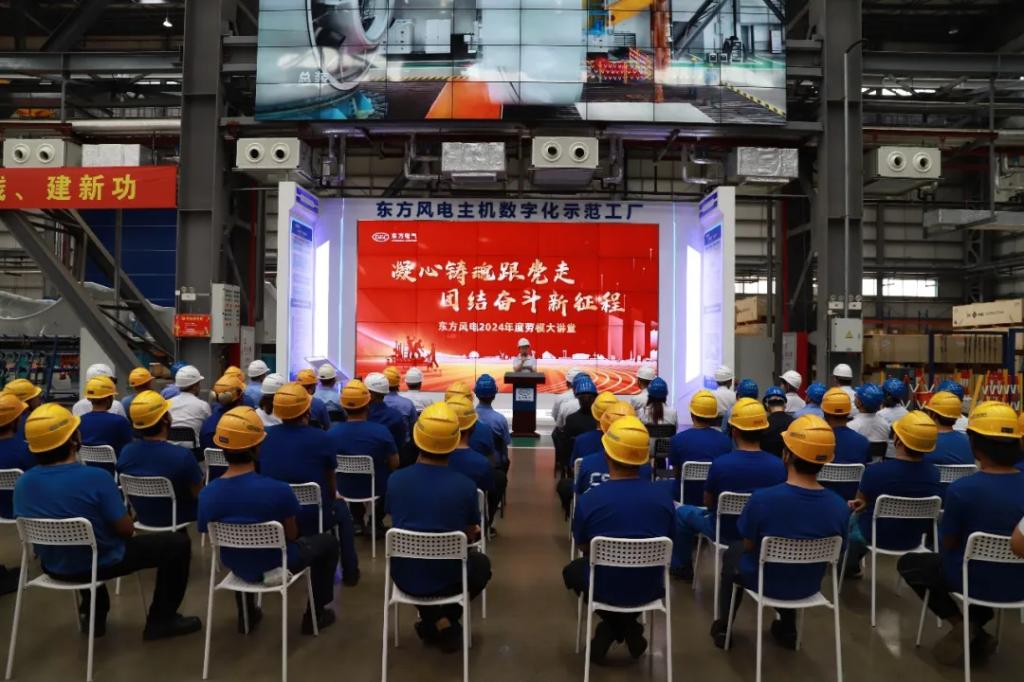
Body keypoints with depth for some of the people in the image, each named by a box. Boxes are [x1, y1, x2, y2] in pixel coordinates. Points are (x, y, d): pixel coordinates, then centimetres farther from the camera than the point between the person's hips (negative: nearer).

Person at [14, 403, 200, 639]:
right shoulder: (96, 477, -28)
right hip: (101, 564, -6)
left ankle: (93, 615, 43)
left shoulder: (23, 483, -11)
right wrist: (127, 518, 4)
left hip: (54, 567, 6)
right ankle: (161, 620, 15)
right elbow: (126, 530, -19)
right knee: (178, 543, 7)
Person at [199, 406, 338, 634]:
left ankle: (246, 615, 47)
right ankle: (314, 615, 28)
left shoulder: (207, 495, -19)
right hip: (276, 565, -4)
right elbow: (292, 535, -14)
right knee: (328, 541, 22)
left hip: (237, 567, 4)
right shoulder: (278, 490, -30)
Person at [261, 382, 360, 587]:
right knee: (341, 509, 27)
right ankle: (350, 572, 31)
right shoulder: (322, 438, -15)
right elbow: (331, 481, 0)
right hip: (311, 520, -3)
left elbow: (266, 475, 11)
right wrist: (332, 497, 22)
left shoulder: (265, 435, -5)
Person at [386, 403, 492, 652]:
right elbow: (471, 536, -1)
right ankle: (446, 620, 15)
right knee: (481, 563, 31)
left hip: (405, 578, 2)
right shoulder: (466, 485, -17)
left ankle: (437, 621, 21)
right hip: (447, 578, -2)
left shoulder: (395, 479, -12)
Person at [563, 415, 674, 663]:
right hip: (649, 588, 2)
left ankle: (611, 628, 17)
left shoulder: (589, 499, -20)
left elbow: (584, 548, -2)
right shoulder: (663, 496, -14)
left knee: (573, 569, 31)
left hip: (604, 588, -2)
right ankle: (630, 627, 22)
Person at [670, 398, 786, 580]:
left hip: (726, 532, -3)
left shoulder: (720, 463, -26)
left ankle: (682, 567, 33)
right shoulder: (778, 465, -18)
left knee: (682, 512, 22)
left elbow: (708, 504, -9)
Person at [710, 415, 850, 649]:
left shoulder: (762, 498, -31)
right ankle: (788, 628, 42)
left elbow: (749, 546, -14)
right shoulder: (839, 507, -22)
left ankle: (723, 627, 36)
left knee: (733, 553, 30)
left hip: (765, 582, -3)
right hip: (808, 586, 3)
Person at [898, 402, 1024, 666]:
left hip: (975, 581, -5)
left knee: (908, 563, 20)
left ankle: (962, 623, 8)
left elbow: (948, 545, -11)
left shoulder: (961, 489, -25)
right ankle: (977, 628, 26)